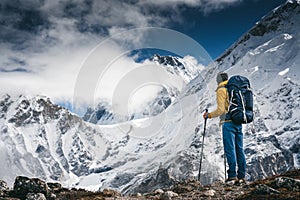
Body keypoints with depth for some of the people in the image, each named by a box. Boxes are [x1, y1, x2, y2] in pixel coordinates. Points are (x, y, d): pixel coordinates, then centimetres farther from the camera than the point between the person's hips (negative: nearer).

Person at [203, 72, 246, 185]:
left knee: (230, 149, -5)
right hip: (238, 122, 7)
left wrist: (209, 115, 1)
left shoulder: (221, 90, -5)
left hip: (228, 122, -7)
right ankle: (241, 176, 11)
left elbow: (221, 109, -13)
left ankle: (232, 176, -6)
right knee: (239, 149, 8)